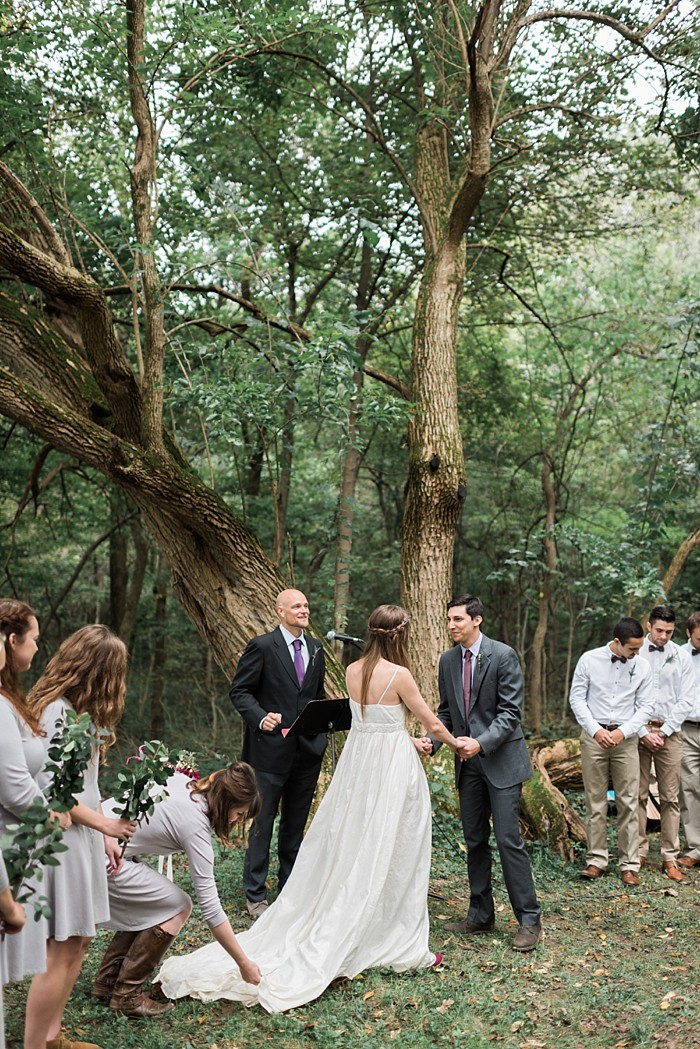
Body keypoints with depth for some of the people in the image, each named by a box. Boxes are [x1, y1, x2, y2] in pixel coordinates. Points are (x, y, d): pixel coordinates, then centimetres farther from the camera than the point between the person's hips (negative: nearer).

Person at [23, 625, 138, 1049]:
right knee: (61, 949, -3)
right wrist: (104, 824, -11)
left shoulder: (79, 710, 13)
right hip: (60, 840, -10)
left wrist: (105, 837, 10)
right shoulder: (57, 711, -18)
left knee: (79, 939, 16)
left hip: (82, 838, 10)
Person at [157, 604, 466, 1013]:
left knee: (345, 852, 12)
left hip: (357, 760, 6)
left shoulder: (353, 671, 3)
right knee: (389, 857, 4)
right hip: (393, 768, -6)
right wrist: (455, 743, 14)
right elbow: (432, 723, -6)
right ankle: (398, 945, 15)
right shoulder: (399, 675, -15)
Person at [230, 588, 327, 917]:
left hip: (307, 751, 6)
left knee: (296, 824, 15)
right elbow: (239, 691, -7)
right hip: (271, 750, -5)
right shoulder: (262, 646, -8)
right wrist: (261, 718, -22)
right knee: (263, 822, 2)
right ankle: (255, 894, 14)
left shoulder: (316, 649, 11)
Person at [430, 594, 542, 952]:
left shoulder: (503, 656, -11)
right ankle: (480, 915, 23)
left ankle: (529, 919, 4)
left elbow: (510, 711, -14)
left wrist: (482, 742, -26)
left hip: (501, 760, -6)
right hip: (469, 762, 6)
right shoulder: (447, 660, 6)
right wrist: (432, 741, -5)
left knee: (508, 839, -7)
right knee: (474, 841, 11)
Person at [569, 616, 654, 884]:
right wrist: (596, 730, -11)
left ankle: (629, 864, 7)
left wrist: (622, 732, -10)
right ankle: (596, 860, 13)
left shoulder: (642, 667, 0)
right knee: (595, 802, 5)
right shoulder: (589, 660, -4)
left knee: (628, 803, 0)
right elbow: (577, 698, -1)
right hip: (594, 737, -1)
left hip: (626, 739, 1)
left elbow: (645, 706, 3)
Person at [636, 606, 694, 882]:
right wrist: (643, 732, -8)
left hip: (669, 732, 1)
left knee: (670, 797, 2)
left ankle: (670, 857, 8)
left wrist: (663, 731, -5)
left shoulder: (681, 657, 6)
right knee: (638, 795, 1)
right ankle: (639, 853, 10)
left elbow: (686, 700, 4)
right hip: (638, 730, -1)